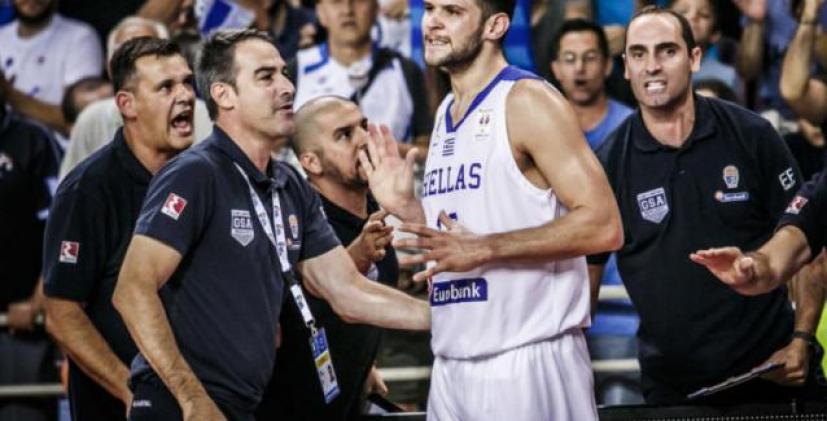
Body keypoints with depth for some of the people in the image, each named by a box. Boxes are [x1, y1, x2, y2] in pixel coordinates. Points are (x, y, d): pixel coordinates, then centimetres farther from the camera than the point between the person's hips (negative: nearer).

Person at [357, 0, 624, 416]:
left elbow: (603, 226, -17)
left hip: (528, 362, -8)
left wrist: (483, 249, -21)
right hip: (452, 366, 8)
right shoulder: (446, 114, 15)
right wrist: (405, 207, 9)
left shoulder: (527, 101, -9)